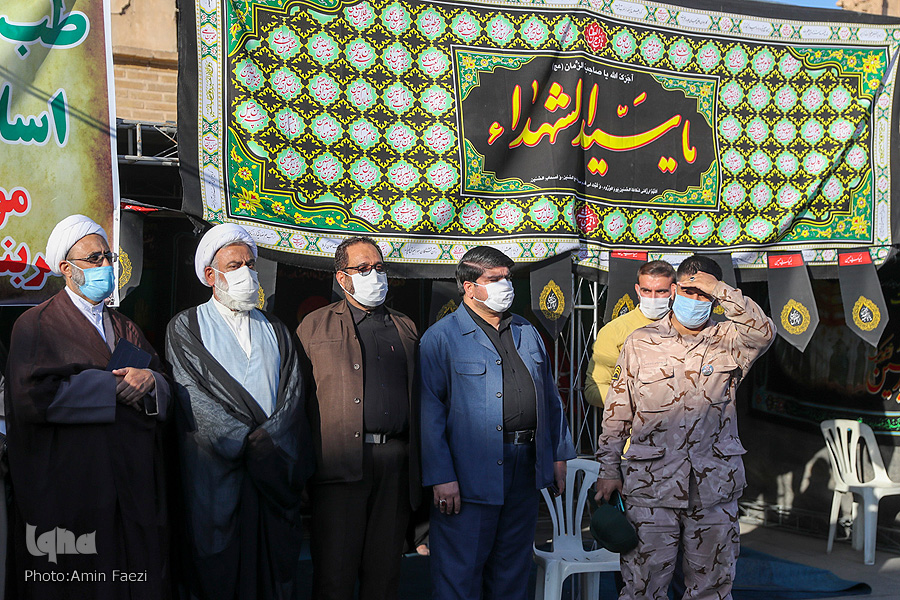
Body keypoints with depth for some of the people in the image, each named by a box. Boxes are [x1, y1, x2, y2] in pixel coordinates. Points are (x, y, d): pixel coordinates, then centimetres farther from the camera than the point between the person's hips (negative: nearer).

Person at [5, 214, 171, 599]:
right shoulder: (36, 325, 1)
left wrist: (149, 379, -11)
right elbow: (34, 395, -15)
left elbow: (166, 390, 13)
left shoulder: (125, 328, 19)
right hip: (70, 489, -5)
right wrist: (114, 387, -11)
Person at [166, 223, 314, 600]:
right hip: (216, 474, -3)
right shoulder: (185, 328, 6)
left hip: (276, 476, 3)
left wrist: (268, 439, -12)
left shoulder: (275, 330, 18)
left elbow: (293, 391, 6)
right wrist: (248, 442, -14)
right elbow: (192, 397, -6)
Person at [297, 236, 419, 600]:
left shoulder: (405, 329, 19)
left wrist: (422, 469, 9)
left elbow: (420, 397, 17)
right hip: (340, 461, -3)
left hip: (396, 462, 3)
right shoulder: (315, 325, 9)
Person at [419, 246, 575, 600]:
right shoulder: (440, 338, -7)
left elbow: (550, 397, 19)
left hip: (526, 473, 6)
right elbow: (429, 412, -12)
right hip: (470, 476, -6)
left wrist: (558, 454, 13)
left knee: (512, 570, 17)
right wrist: (441, 477, -17)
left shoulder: (527, 333, 14)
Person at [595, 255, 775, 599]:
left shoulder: (728, 342, 6)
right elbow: (617, 413, 8)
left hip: (714, 488, 1)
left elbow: (763, 333, -17)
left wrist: (720, 290, -21)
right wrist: (609, 469, 4)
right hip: (651, 484, -1)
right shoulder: (640, 343, 5)